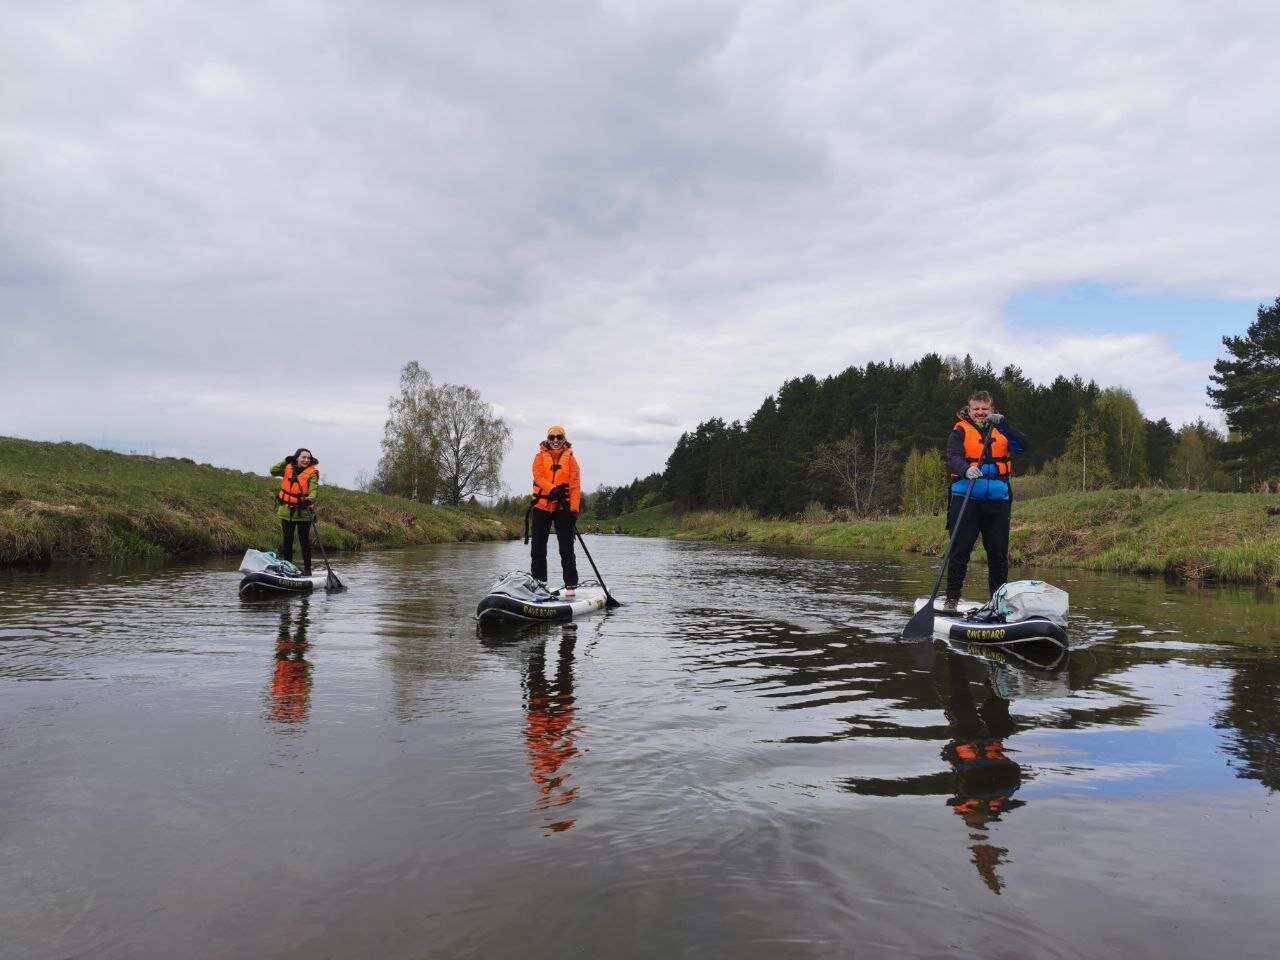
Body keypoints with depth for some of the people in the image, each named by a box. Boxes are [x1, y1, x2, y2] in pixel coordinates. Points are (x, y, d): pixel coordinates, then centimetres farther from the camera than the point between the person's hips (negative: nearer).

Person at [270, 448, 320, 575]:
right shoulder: (288, 468, 7)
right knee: (286, 540, 11)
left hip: (303, 512, -4)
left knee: (304, 541, 1)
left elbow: (313, 490, -15)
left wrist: (310, 499, -35)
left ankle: (307, 569, 8)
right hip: (286, 511, 4)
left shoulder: (312, 473, -5)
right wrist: (286, 461, 0)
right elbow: (273, 471, 8)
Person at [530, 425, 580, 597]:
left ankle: (571, 585, 2)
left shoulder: (570, 457, 6)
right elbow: (538, 476, -7)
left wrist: (574, 508, -11)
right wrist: (552, 489, -24)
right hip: (542, 505, 2)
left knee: (566, 548, -2)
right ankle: (538, 583, 17)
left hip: (563, 507, -1)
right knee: (538, 547, 7)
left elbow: (575, 484, -1)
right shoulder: (541, 456, 8)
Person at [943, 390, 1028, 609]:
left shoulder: (1001, 431, 16)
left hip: (998, 501, 3)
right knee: (960, 550, -6)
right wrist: (967, 470, -32)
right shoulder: (960, 432, 6)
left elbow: (1022, 446, -2)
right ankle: (951, 599, 1)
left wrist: (1002, 424, -12)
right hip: (966, 500, -3)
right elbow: (953, 457, -11)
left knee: (999, 553, 7)